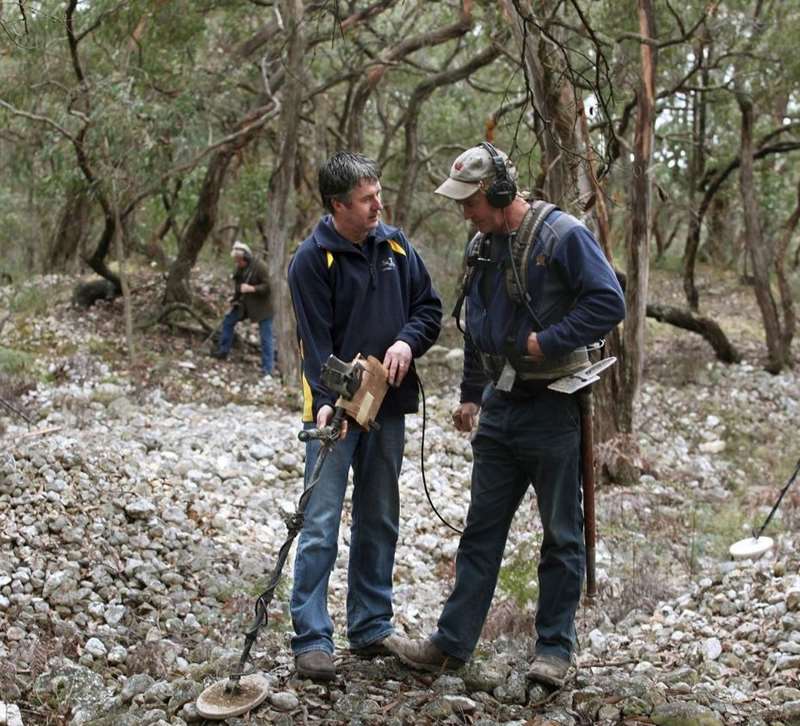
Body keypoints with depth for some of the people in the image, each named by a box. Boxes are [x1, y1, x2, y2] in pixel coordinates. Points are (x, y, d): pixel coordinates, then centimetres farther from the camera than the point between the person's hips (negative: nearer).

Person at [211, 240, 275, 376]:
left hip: (261, 305, -8)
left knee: (266, 338, -5)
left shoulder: (260, 267, -22)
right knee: (228, 321, 15)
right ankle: (223, 351, 30)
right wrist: (235, 302, 13)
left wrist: (252, 288, -33)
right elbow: (237, 285, 16)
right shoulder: (239, 268, 1)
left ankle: (267, 369, -1)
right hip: (245, 303, 8)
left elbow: (268, 286, -24)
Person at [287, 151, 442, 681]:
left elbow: (430, 308, 10)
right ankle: (312, 639, -2)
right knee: (321, 524, -7)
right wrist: (326, 403, -28)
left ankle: (372, 627, 24)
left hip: (388, 407, 6)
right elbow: (316, 341, -16)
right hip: (336, 409, -5)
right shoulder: (313, 260, -11)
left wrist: (408, 341, -11)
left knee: (380, 522, 12)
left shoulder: (396, 246, 5)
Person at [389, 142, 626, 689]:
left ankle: (555, 649, 14)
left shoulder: (564, 235, -12)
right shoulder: (482, 247, 11)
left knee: (562, 535, 5)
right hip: (500, 407, 7)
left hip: (553, 405, -7)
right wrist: (471, 395, 19)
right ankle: (453, 643, 16)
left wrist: (549, 342, -19)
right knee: (482, 530, 10)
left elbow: (609, 304, -18)